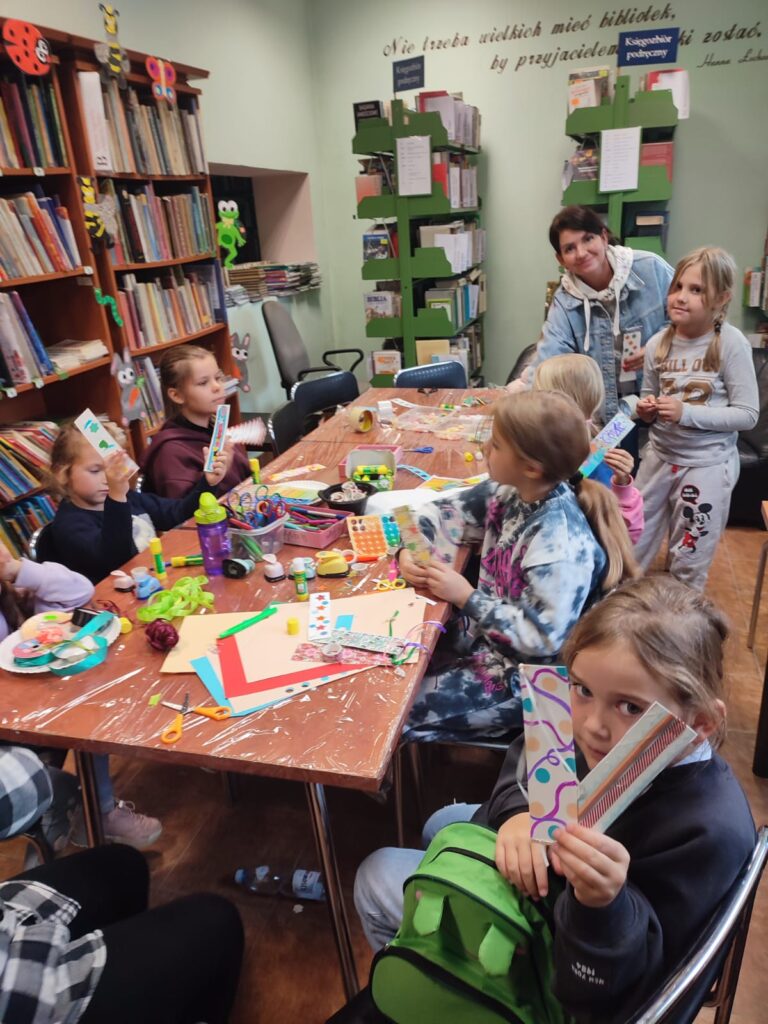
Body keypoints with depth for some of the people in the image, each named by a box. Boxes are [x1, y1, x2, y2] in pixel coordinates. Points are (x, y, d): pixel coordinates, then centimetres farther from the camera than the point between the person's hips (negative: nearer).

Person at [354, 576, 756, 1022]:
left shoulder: (711, 832, -40)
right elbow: (528, 757, -3)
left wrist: (604, 906, -51)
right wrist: (519, 813, -23)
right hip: (550, 880, 6)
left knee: (379, 878, 3)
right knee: (444, 824, 30)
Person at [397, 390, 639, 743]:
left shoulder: (562, 545, -30)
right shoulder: (510, 491, -7)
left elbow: (543, 639, -29)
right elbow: (443, 512, 4)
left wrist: (466, 598, -24)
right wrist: (409, 551, -15)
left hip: (523, 675, -7)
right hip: (484, 636, 8)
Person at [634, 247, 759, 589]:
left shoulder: (731, 343, -17)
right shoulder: (658, 344, -4)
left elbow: (748, 414, -16)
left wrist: (687, 412, -26)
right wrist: (646, 410, -12)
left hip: (707, 464, -4)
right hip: (659, 455, 5)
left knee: (689, 558, 11)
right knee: (631, 545, 16)